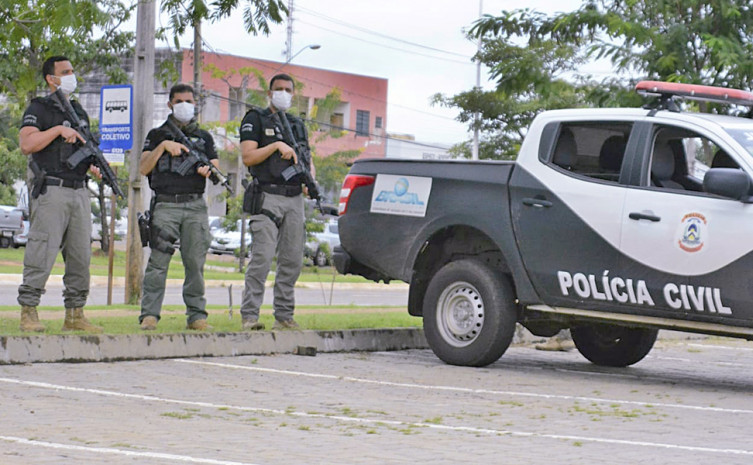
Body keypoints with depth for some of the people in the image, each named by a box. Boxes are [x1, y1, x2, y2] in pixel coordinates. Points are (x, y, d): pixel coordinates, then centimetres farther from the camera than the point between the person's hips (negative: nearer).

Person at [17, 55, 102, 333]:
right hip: (51, 192, -7)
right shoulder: (39, 109, -2)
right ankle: (28, 313, -6)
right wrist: (58, 129, -19)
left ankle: (75, 315, 12)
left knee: (81, 255, 6)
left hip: (79, 192, 7)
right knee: (42, 254, -11)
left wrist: (94, 167, 8)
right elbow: (26, 144, -15)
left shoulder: (79, 112, 21)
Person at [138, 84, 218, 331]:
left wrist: (208, 170, -12)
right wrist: (163, 146, -9)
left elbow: (216, 166, 11)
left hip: (195, 206, 2)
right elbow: (143, 168, 3)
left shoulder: (204, 137, 20)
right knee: (158, 260, -9)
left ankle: (196, 315, 5)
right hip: (165, 205, -2)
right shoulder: (157, 135, 13)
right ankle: (149, 315, -9)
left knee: (195, 262, 0)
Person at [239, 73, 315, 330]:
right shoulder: (255, 120, 4)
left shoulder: (298, 125, 22)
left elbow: (307, 160, 21)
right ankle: (249, 316, -13)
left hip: (294, 199, 6)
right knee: (262, 257, -14)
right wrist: (277, 145, -15)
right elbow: (248, 157, -7)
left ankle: (284, 316, 10)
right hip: (268, 197, -6)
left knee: (292, 260, 4)